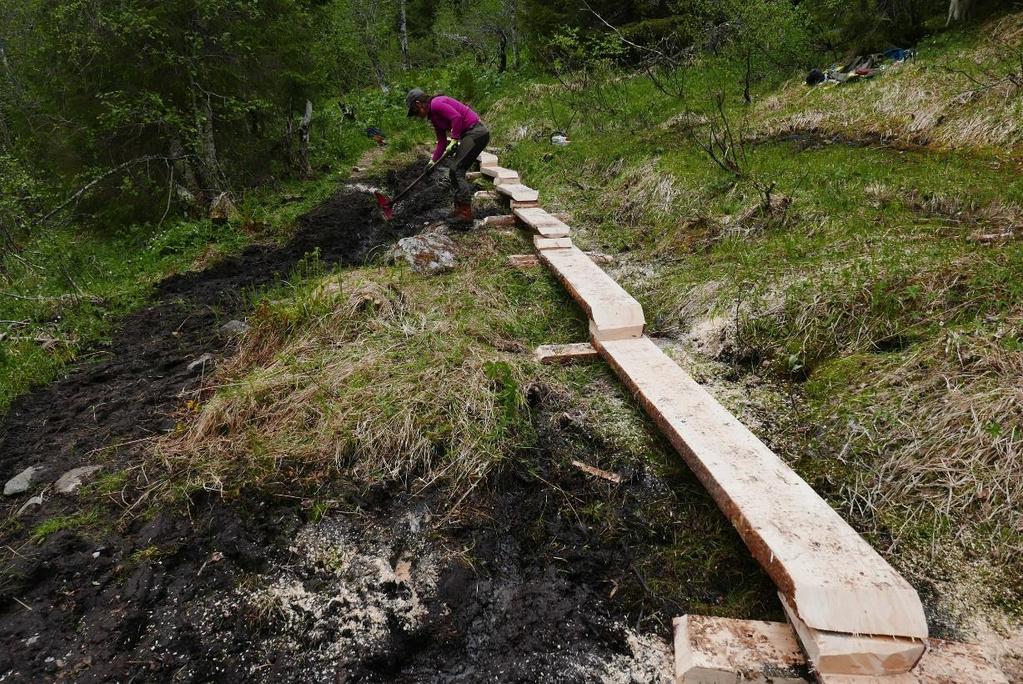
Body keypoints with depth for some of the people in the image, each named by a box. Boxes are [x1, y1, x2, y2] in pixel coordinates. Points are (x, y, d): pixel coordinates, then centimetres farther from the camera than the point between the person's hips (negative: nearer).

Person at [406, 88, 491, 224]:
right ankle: (460, 208, 18)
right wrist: (433, 161, 16)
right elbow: (442, 141, 21)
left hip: (476, 132, -10)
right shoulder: (433, 116, 19)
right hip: (474, 133, 10)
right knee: (454, 170, 12)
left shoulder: (436, 104, -10)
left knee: (456, 169, -12)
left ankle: (465, 213, -12)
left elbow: (456, 117, -22)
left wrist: (454, 140, -19)